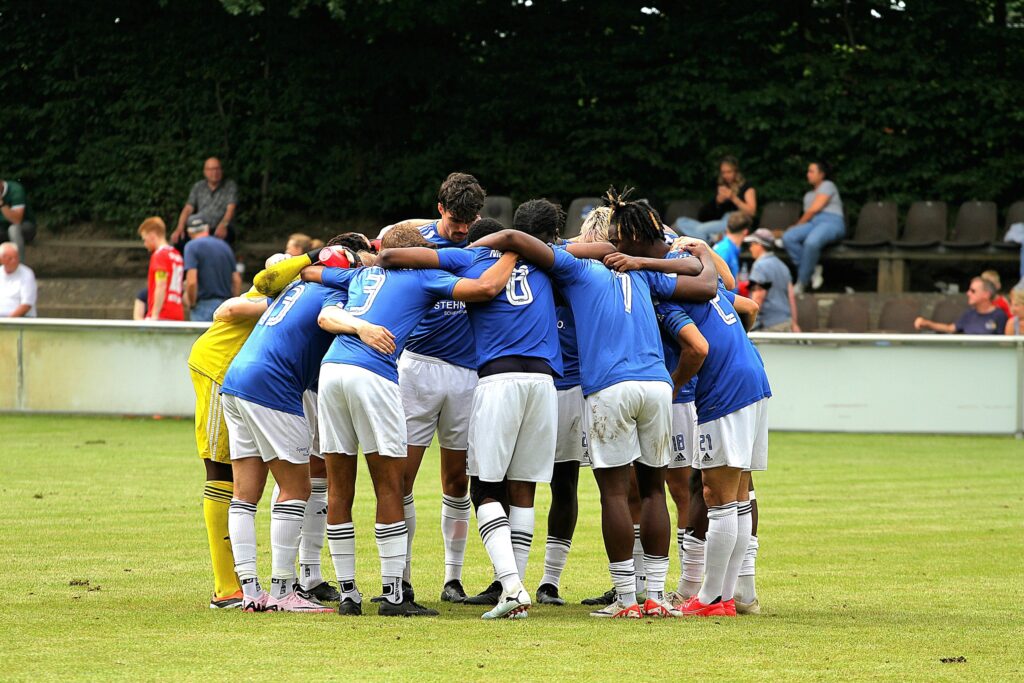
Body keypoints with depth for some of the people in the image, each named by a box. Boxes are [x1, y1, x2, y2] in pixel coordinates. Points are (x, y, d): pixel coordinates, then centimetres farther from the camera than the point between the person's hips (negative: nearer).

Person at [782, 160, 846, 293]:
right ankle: (813, 270, -23)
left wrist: (799, 224, 4)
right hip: (812, 223, 7)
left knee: (811, 242, -41)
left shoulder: (827, 185, 9)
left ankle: (802, 281, -31)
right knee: (788, 237, -25)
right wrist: (797, 227, 0)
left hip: (831, 222, -7)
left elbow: (815, 209, -2)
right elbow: (808, 216, 19)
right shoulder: (809, 195, 32)